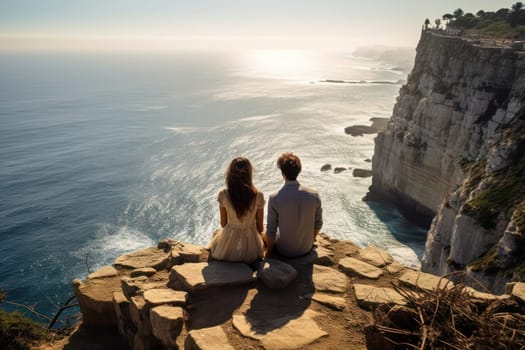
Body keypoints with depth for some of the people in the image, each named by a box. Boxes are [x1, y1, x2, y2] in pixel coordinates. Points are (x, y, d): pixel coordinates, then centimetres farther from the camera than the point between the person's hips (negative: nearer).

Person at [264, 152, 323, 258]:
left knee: (264, 232, 27)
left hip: (285, 251, -3)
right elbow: (318, 224, -2)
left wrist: (269, 250, 4)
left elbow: (271, 230, -14)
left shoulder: (274, 198, -22)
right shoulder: (314, 195, -14)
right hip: (307, 249, 3)